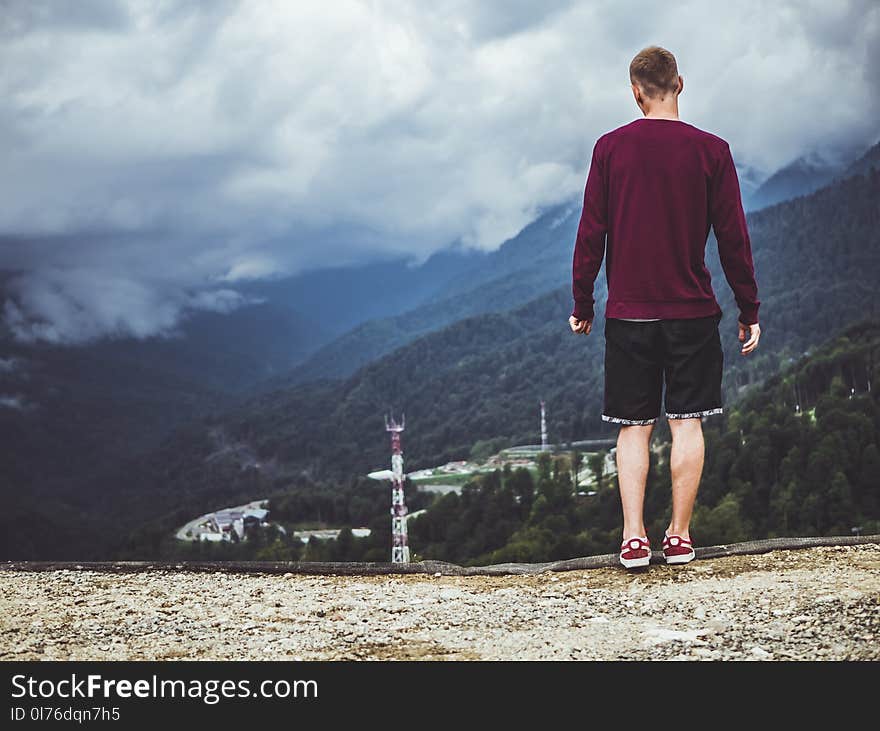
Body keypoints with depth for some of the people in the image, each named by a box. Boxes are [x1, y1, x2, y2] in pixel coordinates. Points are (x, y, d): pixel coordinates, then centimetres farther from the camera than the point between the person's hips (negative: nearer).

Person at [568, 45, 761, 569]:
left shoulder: (611, 148, -1)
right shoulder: (711, 150, -3)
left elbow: (591, 232, 0)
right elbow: (734, 236, -1)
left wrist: (582, 302, 10)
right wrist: (749, 310, 6)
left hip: (629, 311, 1)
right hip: (693, 310, -1)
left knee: (635, 427, 5)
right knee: (687, 422, 5)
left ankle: (634, 538, -1)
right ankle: (680, 537, 5)